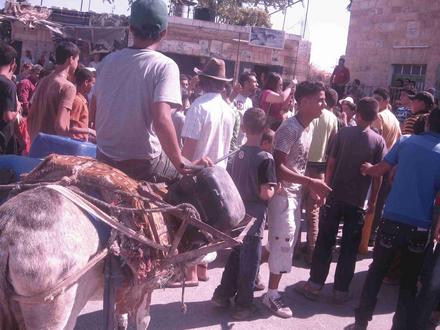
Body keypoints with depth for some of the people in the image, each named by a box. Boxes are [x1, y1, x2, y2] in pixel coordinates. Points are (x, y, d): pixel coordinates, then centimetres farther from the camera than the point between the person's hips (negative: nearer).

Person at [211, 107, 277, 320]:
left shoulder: (239, 153, 2)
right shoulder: (265, 158, -16)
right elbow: (266, 193, -20)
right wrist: (275, 188, -2)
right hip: (253, 216, -6)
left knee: (236, 255, 21)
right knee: (249, 260, 6)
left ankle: (223, 295, 29)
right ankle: (243, 306, 17)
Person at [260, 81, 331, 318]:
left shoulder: (309, 128, 9)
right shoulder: (289, 128, -20)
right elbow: (278, 167, -24)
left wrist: (312, 187, 9)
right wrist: (310, 182, -27)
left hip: (295, 193, 9)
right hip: (282, 193, -9)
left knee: (284, 240, 16)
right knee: (284, 241, -1)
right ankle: (272, 295, 14)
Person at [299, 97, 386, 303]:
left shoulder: (343, 133, -3)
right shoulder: (378, 141, -4)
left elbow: (331, 164, -3)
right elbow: (378, 175, -3)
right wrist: (372, 201, 6)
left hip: (335, 197, 0)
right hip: (358, 202, 0)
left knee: (324, 242, 10)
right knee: (349, 248, 10)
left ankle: (314, 285, 15)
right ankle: (341, 290, 16)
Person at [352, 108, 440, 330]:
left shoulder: (406, 141, -1)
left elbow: (380, 171, 6)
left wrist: (368, 169, 25)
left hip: (392, 220, 1)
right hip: (420, 227, -1)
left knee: (376, 271, 16)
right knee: (409, 282, 13)